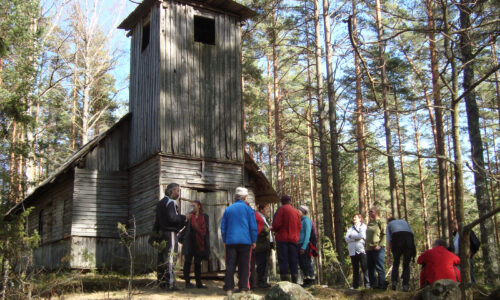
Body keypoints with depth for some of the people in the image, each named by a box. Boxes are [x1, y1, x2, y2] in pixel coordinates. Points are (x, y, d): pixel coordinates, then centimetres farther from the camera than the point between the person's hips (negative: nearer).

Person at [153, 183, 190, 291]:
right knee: (171, 257, -9)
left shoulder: (160, 203, 19)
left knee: (161, 257, 11)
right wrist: (184, 217, -7)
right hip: (170, 233, -10)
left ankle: (161, 282, 16)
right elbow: (172, 218, -20)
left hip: (161, 233, 10)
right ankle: (170, 284, -10)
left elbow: (157, 220, 20)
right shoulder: (170, 202, -10)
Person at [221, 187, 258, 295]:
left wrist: (224, 241, 19)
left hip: (230, 241, 2)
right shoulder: (248, 209, 1)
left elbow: (223, 227, 12)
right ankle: (243, 288, 1)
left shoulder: (228, 209, 9)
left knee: (230, 265, 4)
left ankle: (229, 288, 2)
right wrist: (254, 241, 6)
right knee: (244, 265, 3)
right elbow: (253, 226, -1)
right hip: (245, 241, -2)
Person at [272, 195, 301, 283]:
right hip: (294, 239, 5)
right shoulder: (296, 211, 15)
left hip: (283, 238, -5)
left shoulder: (282, 209, -3)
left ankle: (285, 281, -10)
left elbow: (276, 223, -11)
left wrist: (274, 230, 7)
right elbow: (299, 226, 11)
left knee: (283, 260, -5)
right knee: (293, 261, 8)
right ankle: (294, 281, 6)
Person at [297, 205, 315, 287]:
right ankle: (306, 279, 16)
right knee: (301, 263, 9)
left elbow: (307, 234, -14)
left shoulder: (306, 220, -7)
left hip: (304, 245, -9)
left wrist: (304, 246, -19)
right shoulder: (300, 221, 18)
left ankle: (311, 280, 0)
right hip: (299, 244, 9)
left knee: (306, 263, -6)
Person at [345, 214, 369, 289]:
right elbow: (347, 239, 6)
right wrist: (356, 237, -7)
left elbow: (362, 235, -11)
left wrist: (352, 236, -1)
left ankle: (367, 284, -6)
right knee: (355, 269, 6)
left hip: (362, 250, -4)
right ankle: (355, 285, 10)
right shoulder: (350, 228, 21)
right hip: (353, 251, 4)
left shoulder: (363, 226, 7)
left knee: (365, 268, -8)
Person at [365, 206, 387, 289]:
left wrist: (380, 245, -18)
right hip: (369, 248, 8)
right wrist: (366, 246, 16)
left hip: (378, 249, -8)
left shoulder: (380, 222, -5)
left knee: (380, 267, -6)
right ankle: (373, 284, 18)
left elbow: (384, 235, -11)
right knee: (370, 268, 10)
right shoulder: (369, 223, 17)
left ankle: (381, 285, -1)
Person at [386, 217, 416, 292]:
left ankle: (394, 282, -4)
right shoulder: (404, 222, 37)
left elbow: (388, 239, 17)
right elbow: (412, 232, 22)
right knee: (406, 264, 7)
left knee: (396, 263, 11)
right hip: (409, 237, 2)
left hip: (397, 237, -2)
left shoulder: (389, 224, 30)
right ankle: (405, 285, -2)